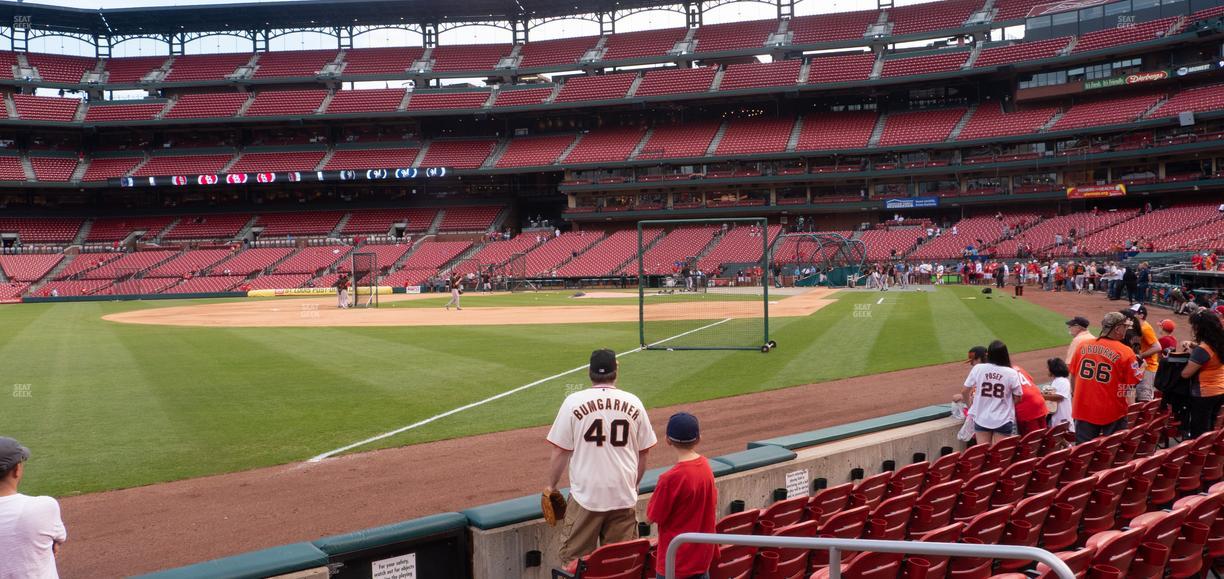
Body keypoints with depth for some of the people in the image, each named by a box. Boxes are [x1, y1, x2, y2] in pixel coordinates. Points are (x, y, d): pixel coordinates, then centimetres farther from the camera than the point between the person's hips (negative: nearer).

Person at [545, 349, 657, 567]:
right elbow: (643, 453, 9)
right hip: (624, 495, 2)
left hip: (585, 494, -2)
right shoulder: (633, 403, 3)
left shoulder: (574, 402, -5)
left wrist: (551, 486, 10)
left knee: (574, 560, 6)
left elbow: (560, 451, -3)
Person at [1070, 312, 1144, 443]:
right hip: (1112, 412, -3)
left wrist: (1075, 397, 21)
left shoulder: (1083, 346, 0)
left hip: (1083, 409, 3)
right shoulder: (1125, 352, -12)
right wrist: (1142, 367, 16)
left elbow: (1073, 375, 8)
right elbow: (1136, 379, -4)